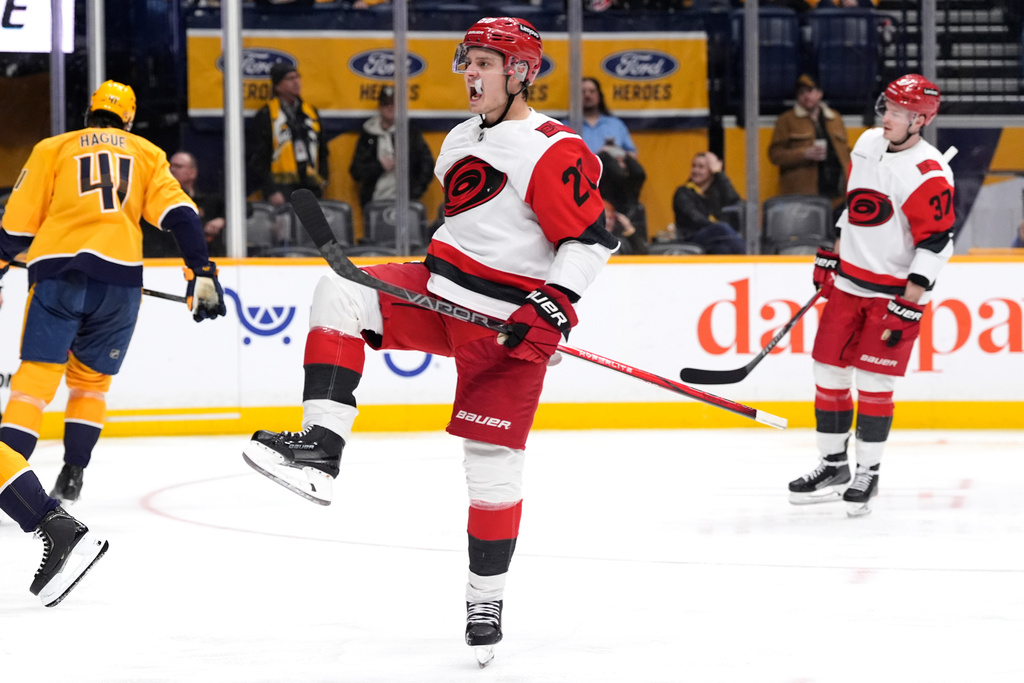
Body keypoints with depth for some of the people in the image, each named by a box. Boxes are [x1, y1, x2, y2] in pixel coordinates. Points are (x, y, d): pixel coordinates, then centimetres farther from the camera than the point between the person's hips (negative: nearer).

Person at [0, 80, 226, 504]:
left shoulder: (52, 149, 18)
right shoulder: (147, 154, 22)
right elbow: (179, 214, 8)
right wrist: (201, 273, 4)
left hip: (57, 266, -1)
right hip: (118, 276, 1)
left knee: (37, 374, -4)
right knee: (90, 378, 17)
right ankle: (71, 478, 11)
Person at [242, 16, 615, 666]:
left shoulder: (554, 151, -14)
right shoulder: (462, 140, 13)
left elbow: (591, 239, -17)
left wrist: (551, 308, -26)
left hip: (510, 324, -7)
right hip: (440, 297, 7)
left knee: (493, 462, -3)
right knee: (343, 294, -16)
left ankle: (487, 599, 14)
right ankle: (319, 450, -25)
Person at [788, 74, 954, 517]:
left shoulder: (928, 174, -19)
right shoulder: (868, 144, 5)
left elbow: (935, 244, -21)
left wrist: (908, 307, -23)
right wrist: (830, 257, 19)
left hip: (896, 293, -7)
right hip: (849, 282, 7)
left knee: (873, 380, -8)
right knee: (829, 371, 7)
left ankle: (868, 474, 6)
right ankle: (832, 467, 19)